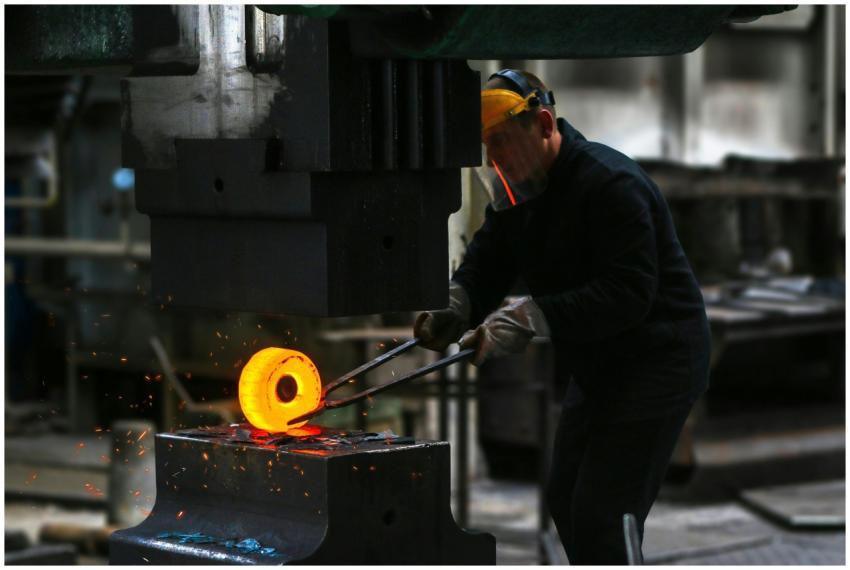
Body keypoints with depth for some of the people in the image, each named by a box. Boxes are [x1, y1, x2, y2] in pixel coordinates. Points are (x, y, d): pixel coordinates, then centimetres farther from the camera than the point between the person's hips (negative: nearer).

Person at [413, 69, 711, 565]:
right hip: (596, 369, 10)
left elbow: (628, 293, -31)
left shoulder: (610, 184, -24)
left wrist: (532, 317, -36)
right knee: (566, 501, 17)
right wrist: (454, 303, -21)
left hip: (656, 361, -10)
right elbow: (487, 262, 2)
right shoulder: (519, 189, 5)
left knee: (601, 518, -13)